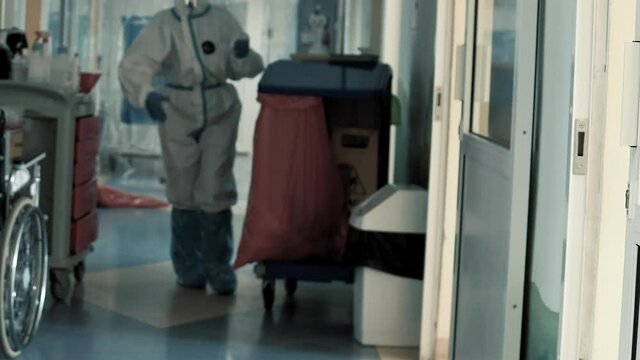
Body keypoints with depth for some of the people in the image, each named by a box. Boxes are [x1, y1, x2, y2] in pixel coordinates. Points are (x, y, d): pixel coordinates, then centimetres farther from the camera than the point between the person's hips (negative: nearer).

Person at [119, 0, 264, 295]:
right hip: (178, 117, 0)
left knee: (215, 192, -5)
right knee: (184, 194, 4)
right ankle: (188, 266, 20)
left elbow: (247, 69, 4)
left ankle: (217, 266, 8)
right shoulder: (163, 24, -4)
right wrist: (147, 94, -37)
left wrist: (242, 55, -19)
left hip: (219, 116, 0)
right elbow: (134, 66, -17)